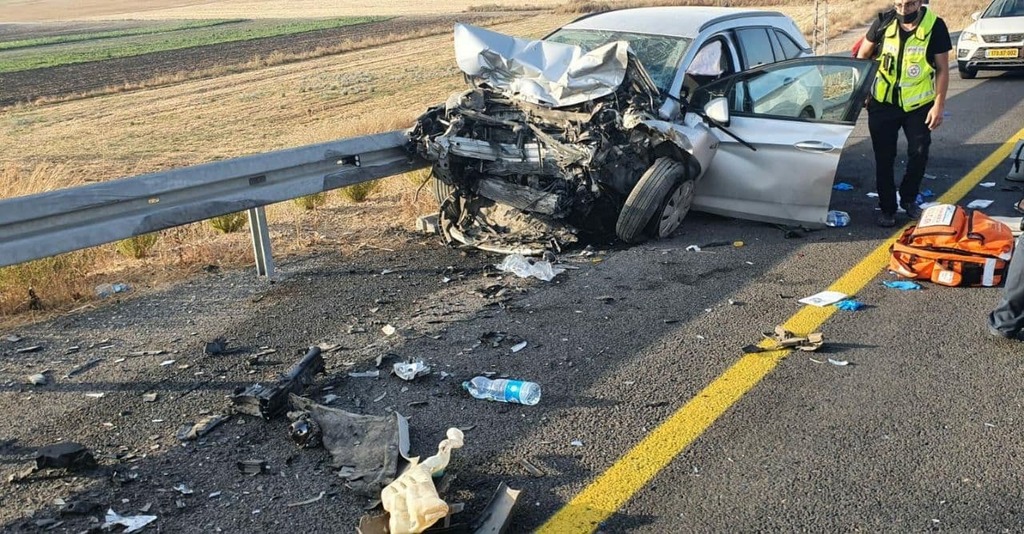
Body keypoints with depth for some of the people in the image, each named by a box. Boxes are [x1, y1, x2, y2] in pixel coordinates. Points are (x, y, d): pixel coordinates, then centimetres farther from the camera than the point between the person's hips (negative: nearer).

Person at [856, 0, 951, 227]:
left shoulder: (935, 26, -10)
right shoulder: (884, 22, -7)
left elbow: (942, 68, -5)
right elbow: (863, 55, 5)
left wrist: (939, 105, -10)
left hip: (919, 104, -1)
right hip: (883, 103, 1)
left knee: (919, 154, 0)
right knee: (884, 158, 3)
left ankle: (908, 199, 23)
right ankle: (887, 208, 15)